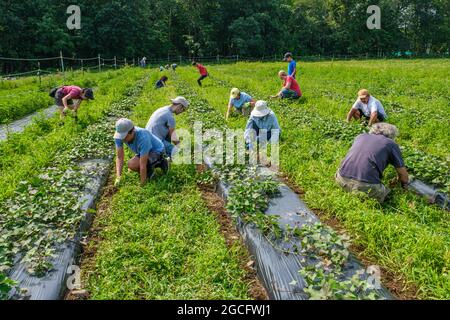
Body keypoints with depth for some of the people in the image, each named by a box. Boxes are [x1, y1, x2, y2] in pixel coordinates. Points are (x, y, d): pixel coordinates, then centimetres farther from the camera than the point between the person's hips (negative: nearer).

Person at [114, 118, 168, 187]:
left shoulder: (142, 138, -39)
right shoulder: (120, 135, -21)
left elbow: (142, 165, -35)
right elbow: (119, 157, -15)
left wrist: (142, 185, -29)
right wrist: (118, 177, -26)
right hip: (143, 151, 8)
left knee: (132, 164, -29)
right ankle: (159, 163, 22)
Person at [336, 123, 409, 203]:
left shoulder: (361, 136, 26)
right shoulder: (391, 144, 15)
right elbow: (403, 174, 20)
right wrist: (405, 185, 44)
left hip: (342, 179, 4)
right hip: (367, 184, -4)